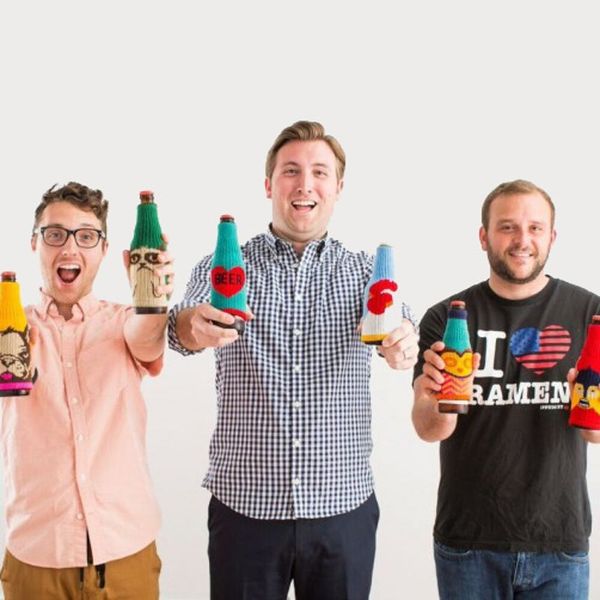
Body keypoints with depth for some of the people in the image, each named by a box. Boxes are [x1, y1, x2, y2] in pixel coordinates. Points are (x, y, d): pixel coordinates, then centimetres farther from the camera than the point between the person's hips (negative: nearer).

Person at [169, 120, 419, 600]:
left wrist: (403, 343, -39)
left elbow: (395, 318, -15)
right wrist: (192, 326, -42)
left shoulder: (365, 271, 4)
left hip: (344, 508, 1)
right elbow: (185, 323, -17)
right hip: (245, 506, -1)